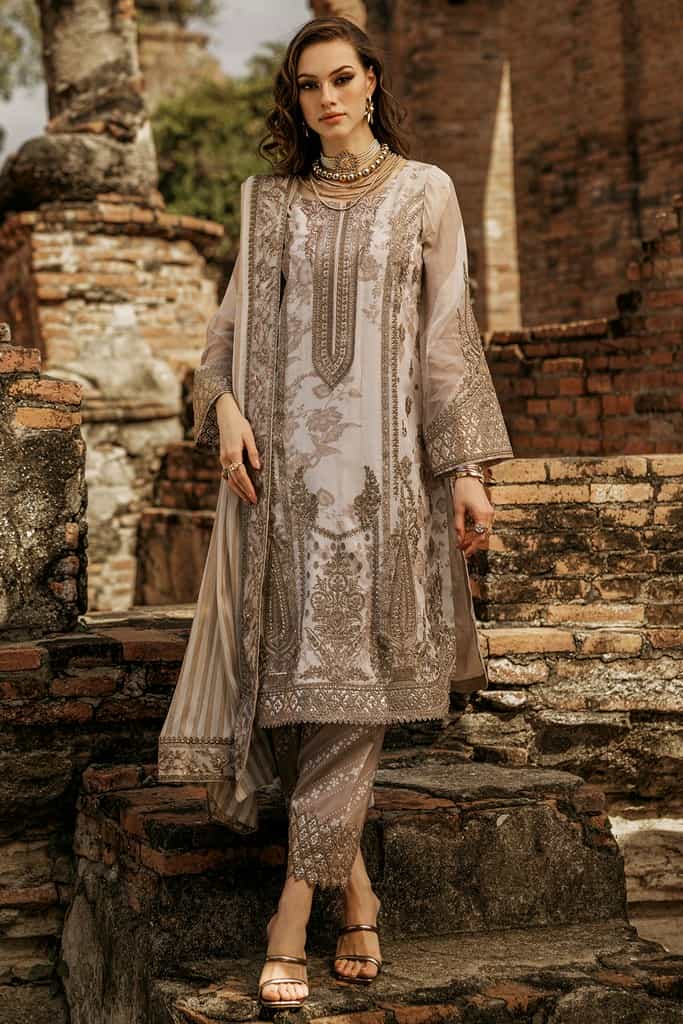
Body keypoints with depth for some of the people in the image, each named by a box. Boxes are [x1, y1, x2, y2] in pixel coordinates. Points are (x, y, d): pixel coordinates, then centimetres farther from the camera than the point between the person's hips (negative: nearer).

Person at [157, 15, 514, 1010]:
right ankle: (356, 892, 15)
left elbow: (446, 333, 4)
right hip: (284, 455, 2)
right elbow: (238, 317, 14)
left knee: (350, 683, -6)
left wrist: (466, 467, -1)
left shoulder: (423, 193, 7)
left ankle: (292, 918, -1)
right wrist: (224, 404, -6)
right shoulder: (269, 199, 13)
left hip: (379, 460, -2)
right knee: (289, 665, -1)